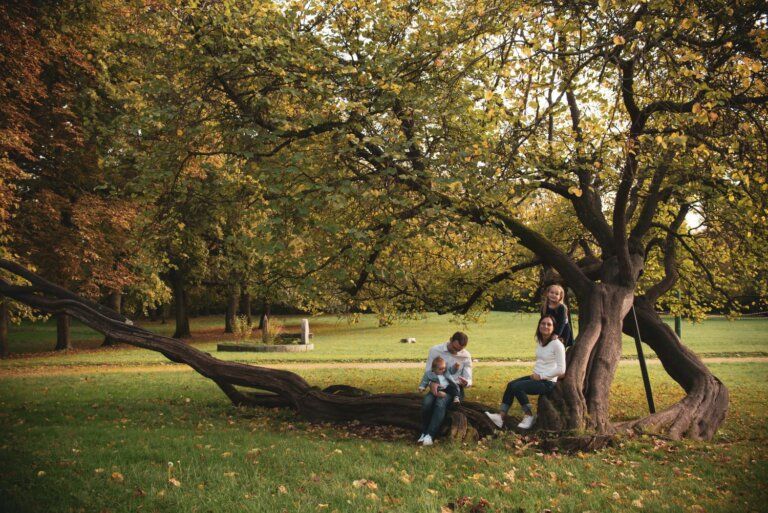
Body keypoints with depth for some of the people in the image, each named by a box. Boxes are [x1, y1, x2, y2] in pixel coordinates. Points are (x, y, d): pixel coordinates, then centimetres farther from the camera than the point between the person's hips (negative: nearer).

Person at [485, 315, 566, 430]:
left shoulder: (557, 345, -16)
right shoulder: (540, 341, 8)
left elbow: (561, 370, -18)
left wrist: (541, 376, -15)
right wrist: (535, 374, 5)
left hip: (548, 382, -8)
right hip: (537, 377, 8)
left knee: (517, 387, -22)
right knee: (510, 384, -8)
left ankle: (529, 416, -5)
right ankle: (501, 416, -11)